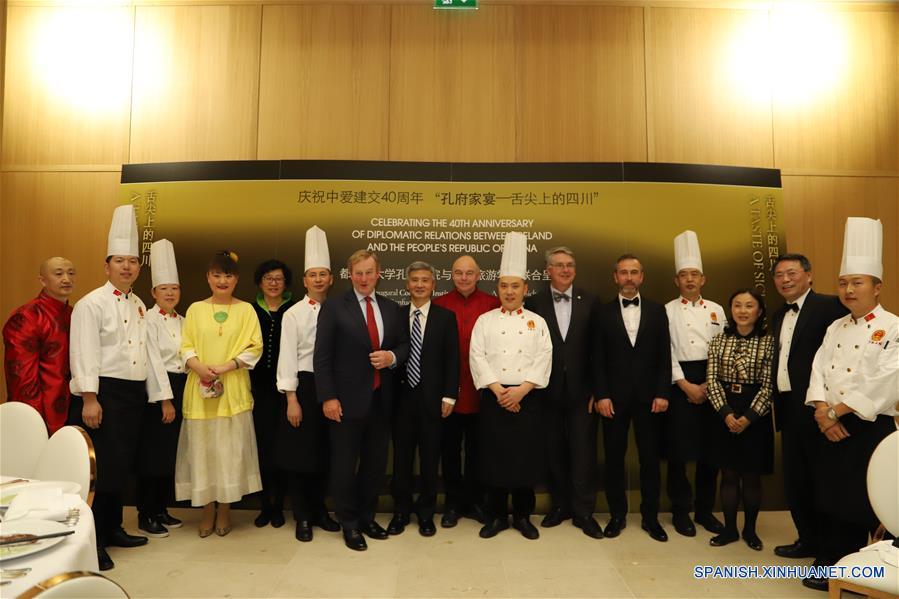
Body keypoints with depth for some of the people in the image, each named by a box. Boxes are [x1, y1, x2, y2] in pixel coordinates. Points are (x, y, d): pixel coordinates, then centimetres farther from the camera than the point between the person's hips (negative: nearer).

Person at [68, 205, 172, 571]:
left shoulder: (139, 306, 14)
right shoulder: (91, 304, -8)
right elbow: (85, 353, -16)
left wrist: (162, 394, 12)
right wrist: (89, 398, -23)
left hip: (134, 394, 7)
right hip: (104, 393, -7)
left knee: (122, 466, 14)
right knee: (102, 468, -4)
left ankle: (112, 528, 27)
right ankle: (92, 539, 8)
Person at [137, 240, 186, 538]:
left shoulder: (183, 321, 13)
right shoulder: (148, 320, -8)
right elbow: (153, 362, -13)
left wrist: (180, 396, 5)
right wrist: (164, 400, -16)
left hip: (180, 389, 7)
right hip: (156, 390, -7)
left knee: (171, 452, 12)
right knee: (153, 453, 0)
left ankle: (161, 510, 24)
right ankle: (145, 516, 12)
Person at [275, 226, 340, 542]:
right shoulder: (293, 314, -4)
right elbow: (288, 357, -7)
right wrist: (292, 400, -11)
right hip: (304, 386, -3)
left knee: (325, 453, 13)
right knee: (299, 454, 5)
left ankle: (319, 510, 30)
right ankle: (302, 517, 20)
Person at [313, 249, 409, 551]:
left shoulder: (393, 309, 7)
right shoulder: (334, 308, -5)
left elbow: (404, 345, 13)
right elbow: (322, 357, -7)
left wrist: (392, 356, -10)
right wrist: (328, 398, -13)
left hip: (381, 399, 4)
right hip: (347, 399, -4)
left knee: (376, 462, 13)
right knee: (345, 464, 7)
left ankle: (366, 516, 32)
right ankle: (349, 524, 25)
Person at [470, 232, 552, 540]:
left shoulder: (537, 322, 5)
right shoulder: (485, 321, 4)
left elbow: (543, 360, -3)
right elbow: (478, 358, -5)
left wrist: (521, 389, -15)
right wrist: (499, 390, -14)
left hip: (528, 397, 1)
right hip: (494, 397, 0)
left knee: (526, 455, 6)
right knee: (494, 455, 4)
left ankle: (523, 515, 22)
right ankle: (496, 515, 19)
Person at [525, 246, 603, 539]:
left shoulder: (590, 302, 2)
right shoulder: (534, 303, 0)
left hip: (581, 390, 0)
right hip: (548, 391, 0)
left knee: (583, 451, 3)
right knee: (554, 451, 11)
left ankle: (584, 512, 16)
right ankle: (560, 505, 26)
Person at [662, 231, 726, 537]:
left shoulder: (716, 310, 8)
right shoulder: (667, 311, 0)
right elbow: (666, 353, -4)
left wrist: (708, 385, -5)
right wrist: (687, 386, -10)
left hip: (711, 383, 3)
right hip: (680, 383, -3)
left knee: (710, 448, 8)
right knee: (679, 449, 1)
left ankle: (705, 509, 22)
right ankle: (681, 511, 15)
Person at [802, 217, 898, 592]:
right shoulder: (835, 328, 11)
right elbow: (818, 370, 6)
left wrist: (837, 412, -15)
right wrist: (822, 412, -9)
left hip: (868, 428, -6)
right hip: (830, 427, 6)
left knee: (858, 505, 2)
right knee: (830, 499, 12)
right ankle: (830, 566, 26)